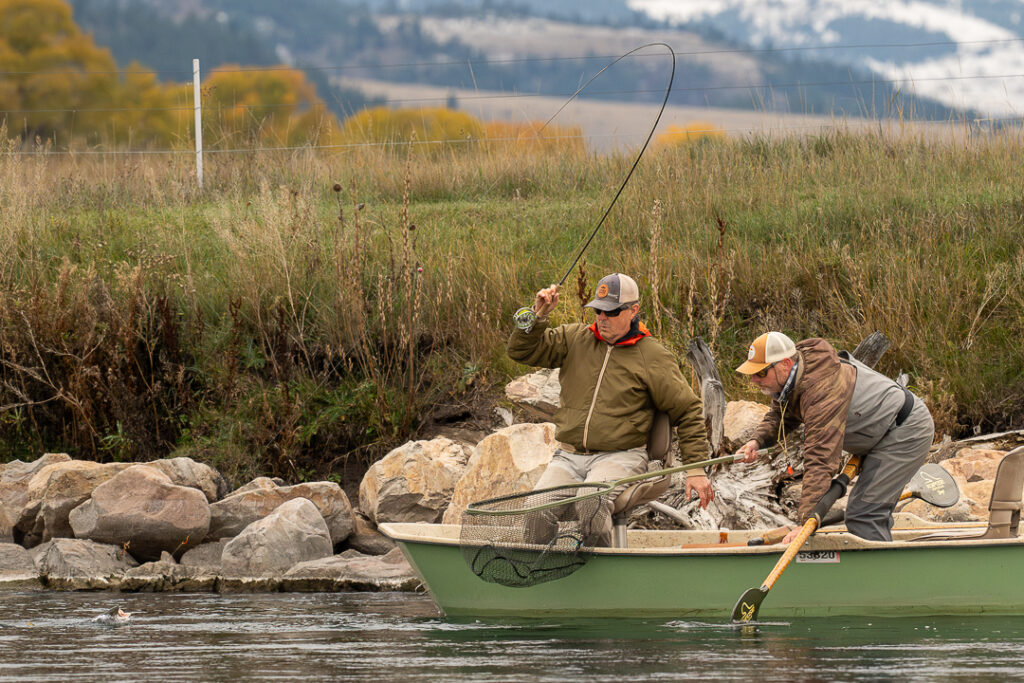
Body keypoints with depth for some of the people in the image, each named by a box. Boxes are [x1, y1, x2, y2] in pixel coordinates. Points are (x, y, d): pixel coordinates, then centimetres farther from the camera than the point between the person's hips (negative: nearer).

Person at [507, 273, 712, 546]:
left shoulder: (652, 357, 2)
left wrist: (696, 470, 0)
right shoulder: (574, 338, 11)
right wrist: (538, 316, -7)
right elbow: (521, 351, 11)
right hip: (568, 457, 4)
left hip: (619, 457, -4)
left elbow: (687, 412, 6)